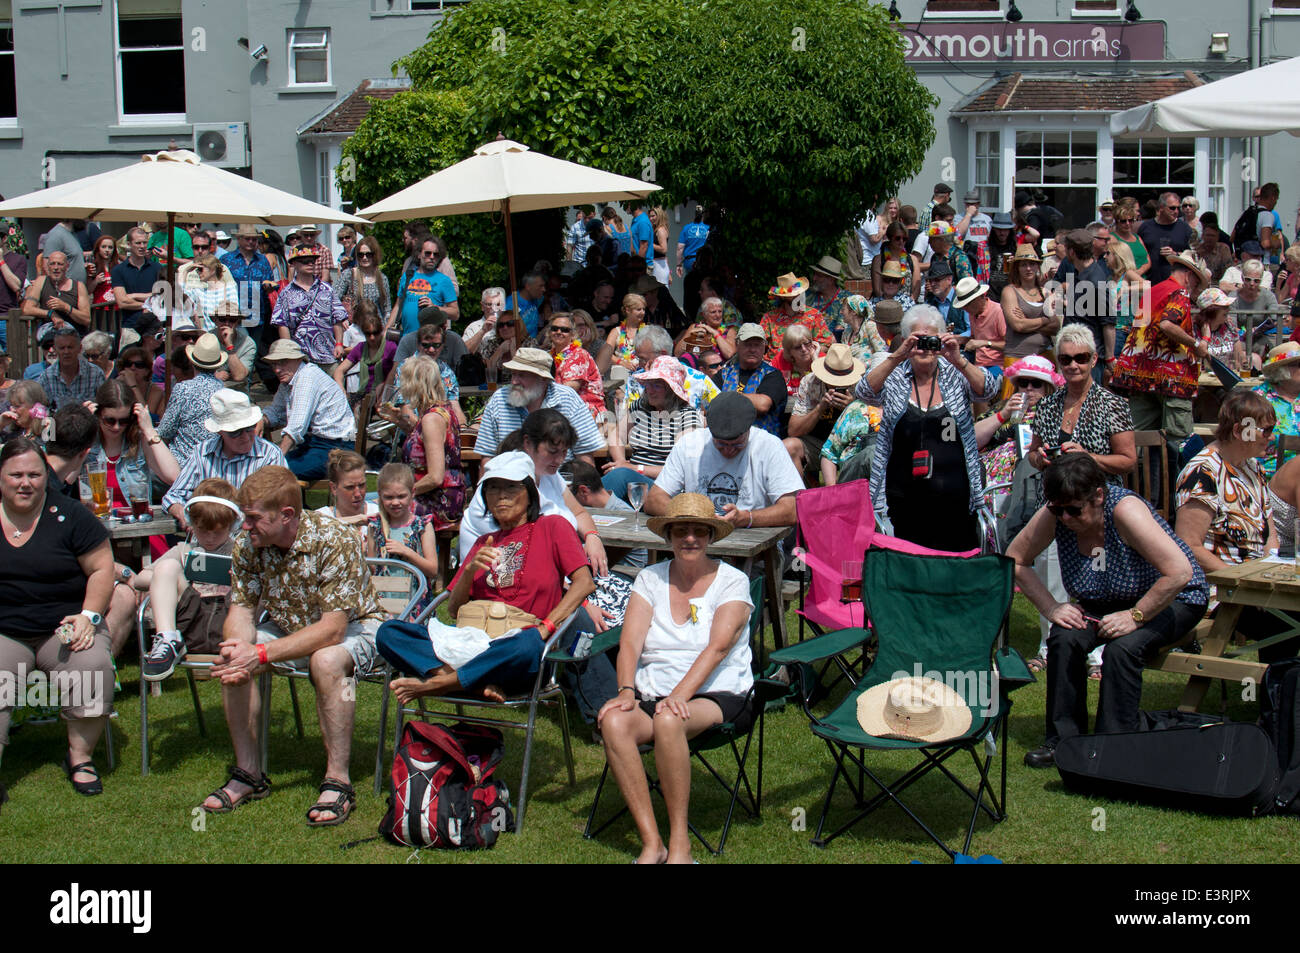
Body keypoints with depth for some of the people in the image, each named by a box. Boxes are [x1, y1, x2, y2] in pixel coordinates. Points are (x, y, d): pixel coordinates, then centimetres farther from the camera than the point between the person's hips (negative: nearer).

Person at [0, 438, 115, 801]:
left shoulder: (69, 515, 1)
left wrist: (89, 616, -10)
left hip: (64, 628, -1)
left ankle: (80, 757, -12)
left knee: (93, 667, -30)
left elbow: (101, 569, 2)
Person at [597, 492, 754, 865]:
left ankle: (679, 844, -26)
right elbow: (630, 642, 1)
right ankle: (651, 843, -26)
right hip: (652, 694, 4)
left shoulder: (732, 581, 2)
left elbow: (718, 647, -13)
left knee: (668, 720, -37)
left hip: (718, 697, -3)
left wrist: (680, 696, -26)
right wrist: (626, 691, -19)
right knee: (614, 721, -30)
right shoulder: (650, 579, 13)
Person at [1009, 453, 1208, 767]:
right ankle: (1063, 741, -8)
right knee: (1064, 638, -23)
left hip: (1171, 601, -5)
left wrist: (1134, 617, -30)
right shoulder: (1055, 515, -16)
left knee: (1122, 648, -32)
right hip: (1105, 601, 5)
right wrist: (1050, 607, -14)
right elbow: (1014, 559, -4)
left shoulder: (1125, 509, -31)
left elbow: (1180, 572, -35)